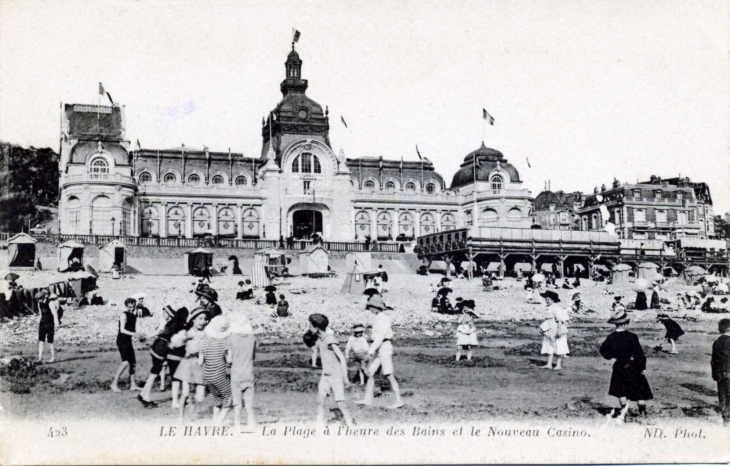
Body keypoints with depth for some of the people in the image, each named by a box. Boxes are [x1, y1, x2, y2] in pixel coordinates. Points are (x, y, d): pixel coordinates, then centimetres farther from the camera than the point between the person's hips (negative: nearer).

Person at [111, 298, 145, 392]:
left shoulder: (134, 316, 12)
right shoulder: (123, 315, -11)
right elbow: (122, 330, -19)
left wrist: (139, 336, 0)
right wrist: (135, 334, -27)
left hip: (128, 341, 8)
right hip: (122, 340, -8)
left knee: (133, 362, 8)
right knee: (126, 362, -19)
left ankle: (132, 384, 17)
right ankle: (114, 383, -12)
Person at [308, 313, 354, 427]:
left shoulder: (330, 340, -19)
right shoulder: (319, 340, 5)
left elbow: (342, 359, -19)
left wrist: (345, 378, -20)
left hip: (336, 376, -8)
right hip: (325, 375, 8)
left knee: (340, 403, -7)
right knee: (320, 401, 1)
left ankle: (350, 426, 3)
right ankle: (320, 425, 6)